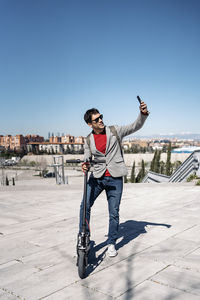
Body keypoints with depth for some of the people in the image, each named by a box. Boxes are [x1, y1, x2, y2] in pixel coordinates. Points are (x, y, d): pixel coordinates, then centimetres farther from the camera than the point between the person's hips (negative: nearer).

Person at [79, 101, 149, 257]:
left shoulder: (115, 131, 1)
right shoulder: (89, 140, 6)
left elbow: (135, 126, -1)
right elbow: (87, 158, 10)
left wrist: (143, 113, -18)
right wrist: (85, 165, -14)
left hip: (115, 178, -2)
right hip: (97, 177, 2)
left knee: (114, 212, 3)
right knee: (85, 206, -5)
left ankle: (111, 244, 22)